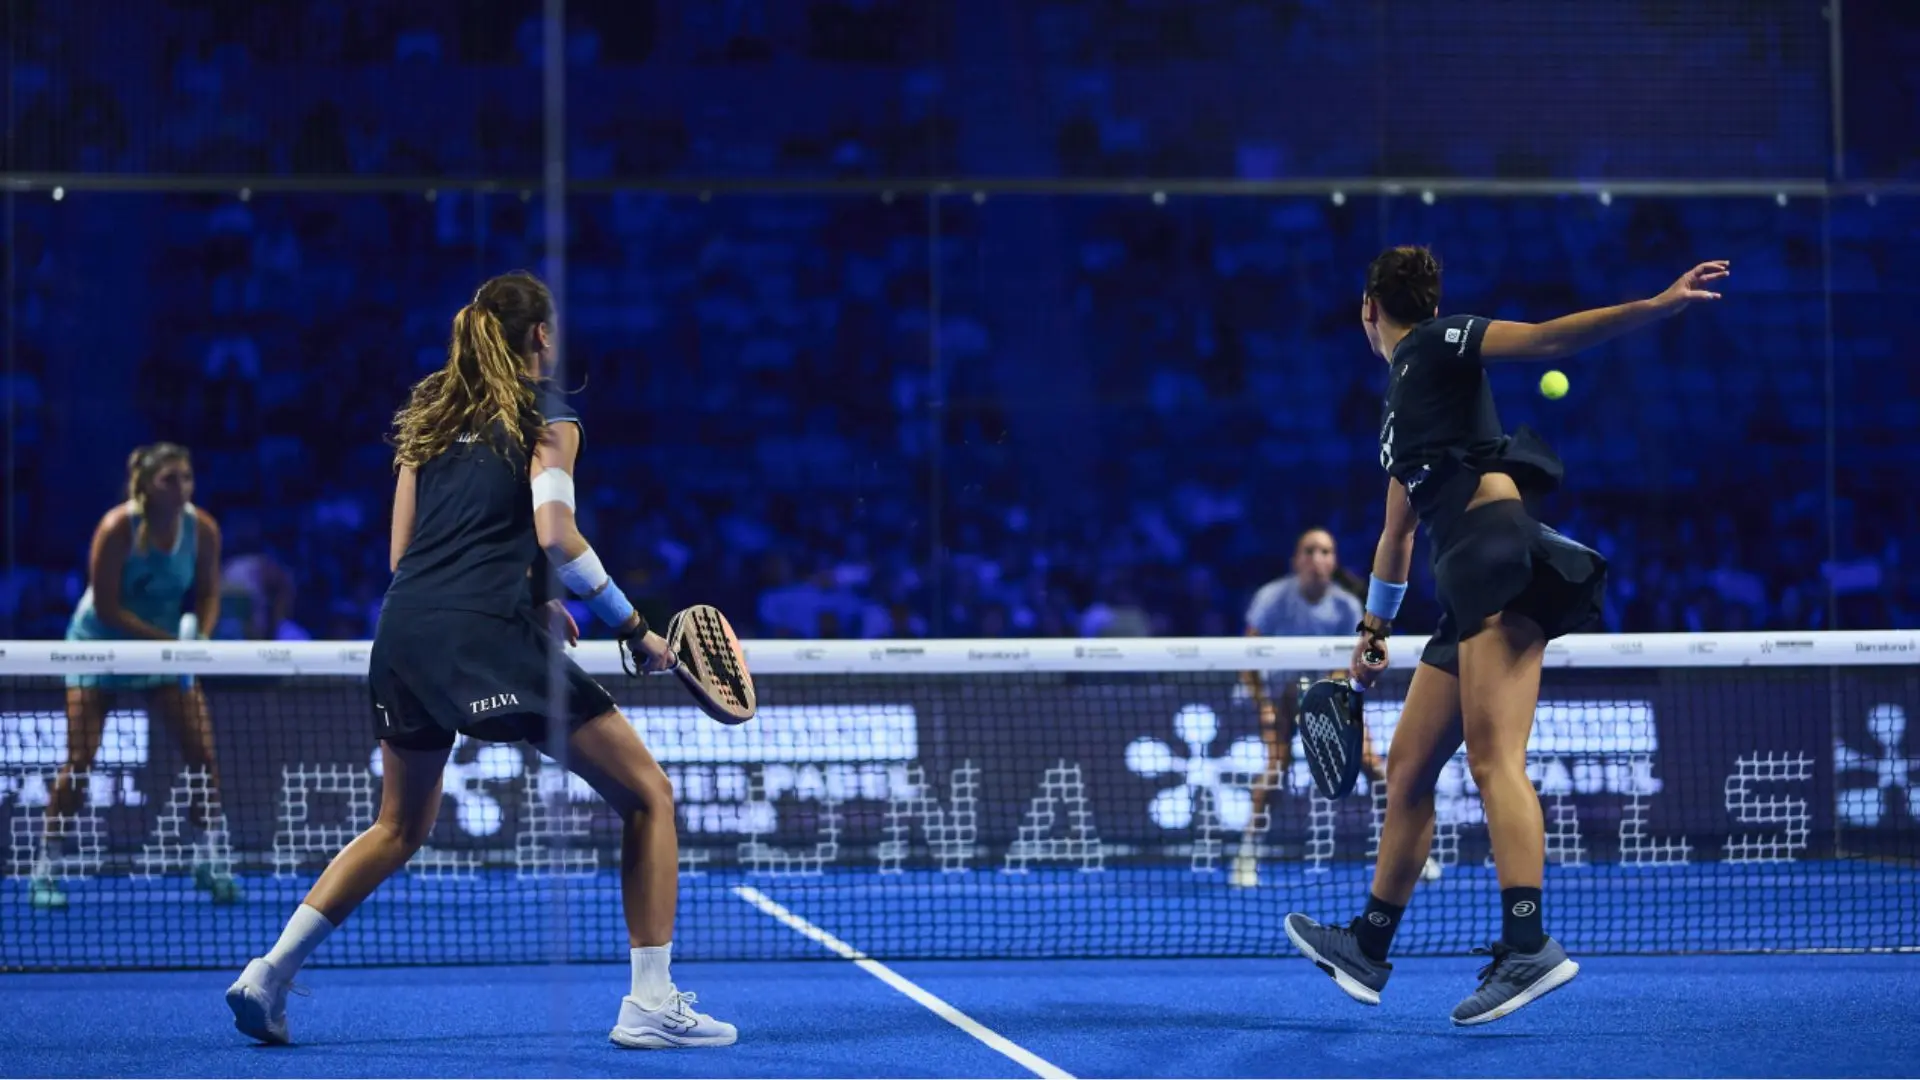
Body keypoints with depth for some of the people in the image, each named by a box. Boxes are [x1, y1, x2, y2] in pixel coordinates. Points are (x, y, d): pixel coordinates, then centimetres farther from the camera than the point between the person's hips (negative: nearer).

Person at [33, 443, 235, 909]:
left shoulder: (203, 530, -14)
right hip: (99, 644, -4)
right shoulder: (117, 529, -25)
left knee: (204, 754, -6)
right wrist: (167, 640, -29)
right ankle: (46, 869, 3)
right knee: (80, 761, -7)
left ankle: (210, 864, 7)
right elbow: (106, 607, -23)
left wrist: (199, 637, -20)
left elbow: (208, 593, -1)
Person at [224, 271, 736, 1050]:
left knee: (399, 827, 26)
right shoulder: (545, 415, 5)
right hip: (486, 634, -6)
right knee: (646, 794, 3)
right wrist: (634, 630, -3)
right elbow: (555, 537, -10)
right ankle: (650, 1003, -5)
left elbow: (403, 553, 19)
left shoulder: (427, 417, 22)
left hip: (404, 632, 7)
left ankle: (268, 974, 16)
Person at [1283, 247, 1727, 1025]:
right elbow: (1398, 530, 40)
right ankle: (1368, 947, 22)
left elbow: (1550, 338, -7)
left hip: (1500, 550, -9)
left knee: (1493, 759, -22)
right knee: (1408, 768, 13)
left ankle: (1529, 945, -34)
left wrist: (1660, 305, -20)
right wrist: (1374, 629, 45)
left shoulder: (1435, 345, 5)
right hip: (1467, 583, 9)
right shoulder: (1399, 401, 31)